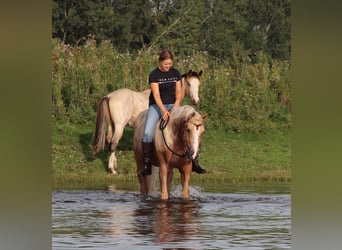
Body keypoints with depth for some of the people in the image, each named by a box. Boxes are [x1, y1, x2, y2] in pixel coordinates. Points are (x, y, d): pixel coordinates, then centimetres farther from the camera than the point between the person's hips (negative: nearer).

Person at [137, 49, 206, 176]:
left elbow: (179, 91, 4)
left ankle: (194, 162, -6)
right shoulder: (154, 75, -8)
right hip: (156, 106, -3)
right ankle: (146, 165, -17)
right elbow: (156, 94, -17)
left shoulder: (175, 73, 4)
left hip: (172, 105, 3)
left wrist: (177, 103, -17)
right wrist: (163, 110, -29)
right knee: (147, 133, -22)